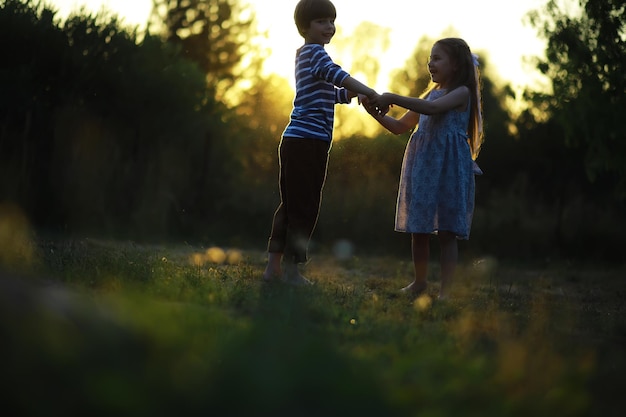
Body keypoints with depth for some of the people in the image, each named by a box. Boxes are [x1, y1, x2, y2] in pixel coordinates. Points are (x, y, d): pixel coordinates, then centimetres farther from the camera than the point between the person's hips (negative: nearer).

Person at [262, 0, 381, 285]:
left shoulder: (307, 55, 23)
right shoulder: (314, 52, -7)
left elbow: (334, 93, 25)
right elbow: (338, 76, -24)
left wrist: (354, 93, 7)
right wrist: (372, 93, -27)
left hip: (296, 141, 10)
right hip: (308, 142, -10)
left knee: (291, 204, 11)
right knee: (304, 207, -5)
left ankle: (274, 266, 14)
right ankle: (291, 269, -2)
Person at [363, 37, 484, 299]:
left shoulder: (462, 92, -5)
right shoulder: (431, 93, 19)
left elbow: (433, 108, -25)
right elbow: (400, 127, 21)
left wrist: (393, 98, -25)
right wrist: (377, 112, 3)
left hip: (449, 166, -7)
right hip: (422, 165, 7)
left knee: (446, 231, -5)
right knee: (418, 229, 10)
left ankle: (445, 290, -4)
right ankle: (419, 282, 24)